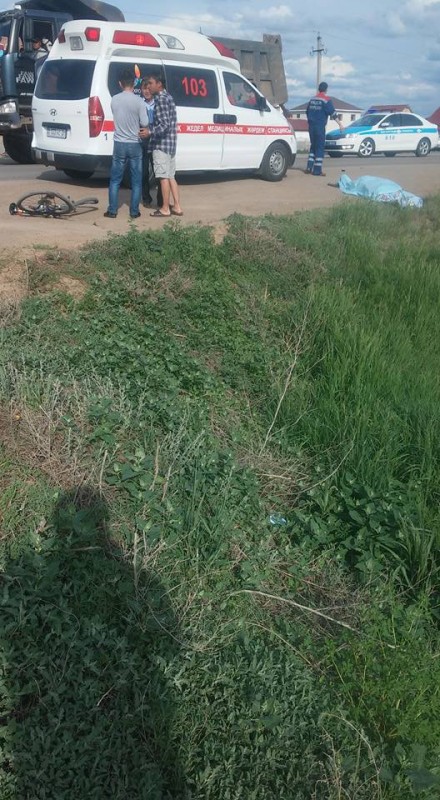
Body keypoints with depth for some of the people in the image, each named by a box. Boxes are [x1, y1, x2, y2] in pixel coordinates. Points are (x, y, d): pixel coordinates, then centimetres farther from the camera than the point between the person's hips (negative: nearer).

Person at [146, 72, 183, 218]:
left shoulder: (160, 99, -13)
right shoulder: (168, 97, 16)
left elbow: (164, 124, -22)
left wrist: (150, 132, -31)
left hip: (161, 143, -10)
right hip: (170, 142, 10)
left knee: (164, 177, -3)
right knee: (171, 176, 12)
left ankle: (165, 209, 3)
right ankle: (177, 207, 14)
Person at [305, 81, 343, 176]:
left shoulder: (312, 100, 12)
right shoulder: (326, 100, -8)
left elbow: (308, 112, 21)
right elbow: (333, 113, -13)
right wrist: (340, 124, -11)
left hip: (311, 126, 6)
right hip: (320, 126, -6)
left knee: (313, 146, 16)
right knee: (320, 147, -3)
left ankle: (309, 167, 9)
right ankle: (317, 170, -7)